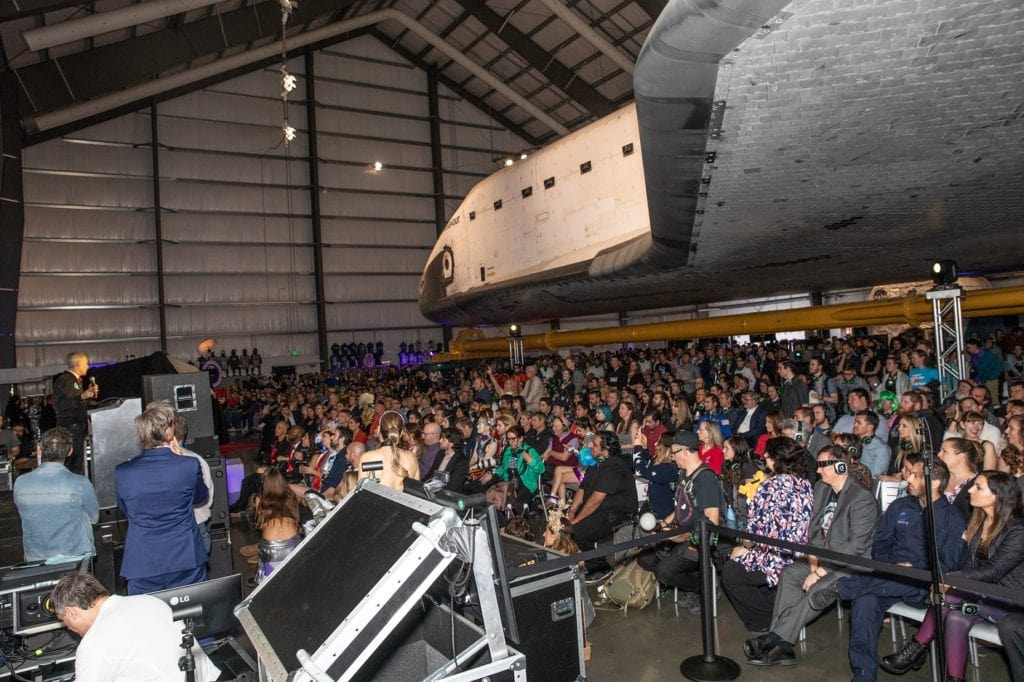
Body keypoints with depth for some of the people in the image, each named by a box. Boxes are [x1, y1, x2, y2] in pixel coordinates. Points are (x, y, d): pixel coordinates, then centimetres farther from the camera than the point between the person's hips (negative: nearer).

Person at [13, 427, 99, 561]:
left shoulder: (20, 483, -8)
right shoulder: (80, 484, -18)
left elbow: (26, 515, 9)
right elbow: (94, 517, -1)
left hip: (35, 560, 3)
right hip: (75, 559, -3)